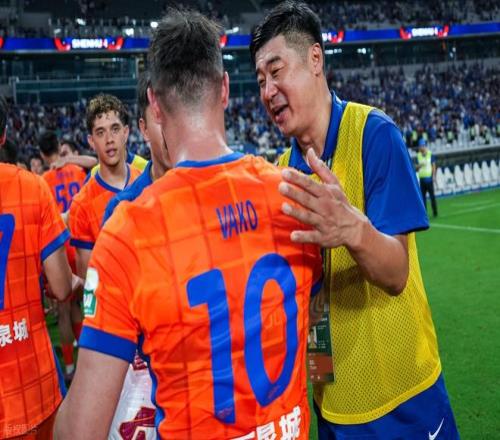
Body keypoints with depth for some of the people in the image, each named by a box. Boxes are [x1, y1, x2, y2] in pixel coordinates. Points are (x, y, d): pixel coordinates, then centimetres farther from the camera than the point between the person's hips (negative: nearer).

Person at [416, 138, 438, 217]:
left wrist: (434, 176, -6)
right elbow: (417, 168, 11)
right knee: (423, 196, 4)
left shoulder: (430, 154, -1)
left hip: (429, 178, -4)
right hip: (422, 178, 4)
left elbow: (433, 166, 1)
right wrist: (419, 165, -11)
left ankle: (435, 212, 5)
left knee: (432, 196, -2)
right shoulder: (418, 155, 9)